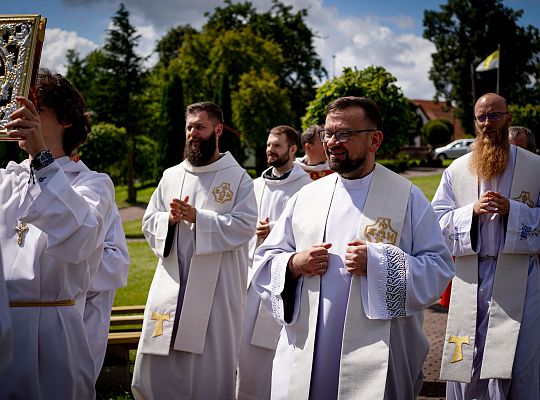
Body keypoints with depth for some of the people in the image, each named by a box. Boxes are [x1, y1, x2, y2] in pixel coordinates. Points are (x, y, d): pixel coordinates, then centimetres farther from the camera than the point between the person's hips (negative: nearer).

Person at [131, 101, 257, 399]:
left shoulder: (238, 177, 1)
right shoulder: (171, 176, 13)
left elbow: (245, 226, -10)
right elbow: (148, 222, 13)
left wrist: (198, 217, -17)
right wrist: (169, 219, -9)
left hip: (217, 288, -4)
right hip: (172, 285, 4)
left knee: (212, 363, 2)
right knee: (157, 364, 4)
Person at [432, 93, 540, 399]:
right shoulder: (456, 170, 10)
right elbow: (438, 220, 6)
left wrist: (512, 210, -14)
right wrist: (472, 210, -12)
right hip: (471, 279, 2)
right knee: (467, 367, 5)